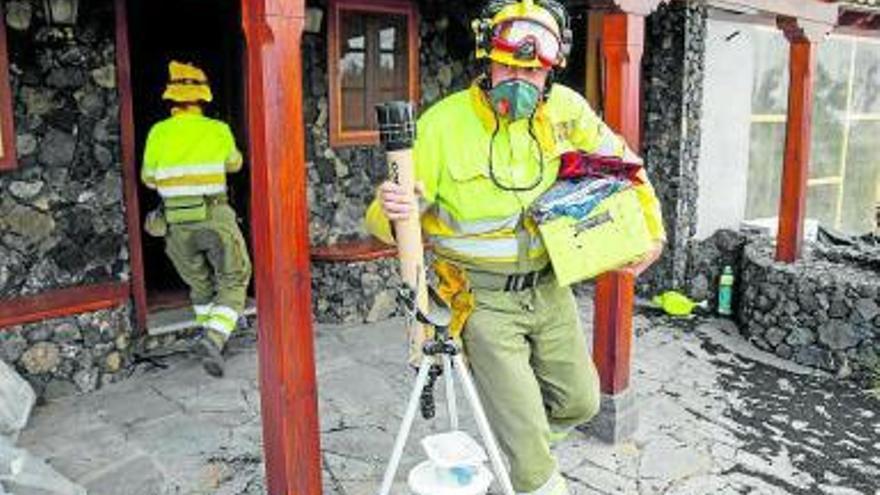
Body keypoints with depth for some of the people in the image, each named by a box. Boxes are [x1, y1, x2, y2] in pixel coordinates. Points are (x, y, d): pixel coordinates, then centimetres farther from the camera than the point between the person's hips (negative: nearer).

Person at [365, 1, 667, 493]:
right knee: (526, 434, -1)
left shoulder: (564, 108, -7)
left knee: (581, 401, 17)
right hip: (485, 299, -4)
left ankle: (516, 438, 46)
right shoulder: (443, 122, -19)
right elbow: (382, 219, -16)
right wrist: (391, 211, -39)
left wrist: (651, 226, 3)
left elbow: (619, 159, 10)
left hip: (549, 286, 5)